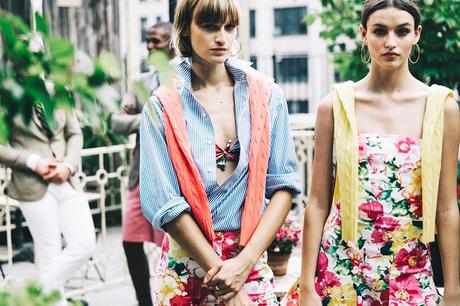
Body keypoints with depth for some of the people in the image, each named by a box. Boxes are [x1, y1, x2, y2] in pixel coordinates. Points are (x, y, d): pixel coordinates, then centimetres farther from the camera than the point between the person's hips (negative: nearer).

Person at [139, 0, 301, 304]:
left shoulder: (265, 95, 0)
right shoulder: (162, 107, -6)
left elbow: (283, 184, -3)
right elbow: (165, 203, -10)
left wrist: (245, 260, -13)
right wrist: (221, 273, -14)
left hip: (251, 259, 2)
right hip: (187, 262, -1)